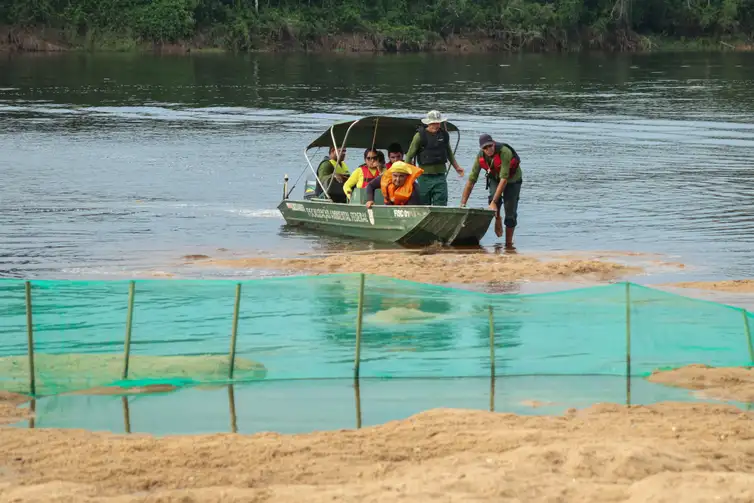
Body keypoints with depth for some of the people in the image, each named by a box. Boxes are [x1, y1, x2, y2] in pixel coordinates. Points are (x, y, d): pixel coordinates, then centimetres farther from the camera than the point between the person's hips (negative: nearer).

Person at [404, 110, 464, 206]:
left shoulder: (444, 135, 8)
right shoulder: (420, 136, -4)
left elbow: (449, 153, 26)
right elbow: (409, 156, -2)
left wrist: (456, 167, 27)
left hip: (440, 177, 3)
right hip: (425, 176, -3)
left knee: (441, 205, -7)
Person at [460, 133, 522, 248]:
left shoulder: (505, 152, -38)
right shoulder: (480, 157, -24)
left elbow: (504, 179, -40)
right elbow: (471, 181, -19)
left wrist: (494, 202, -43)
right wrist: (463, 203, -22)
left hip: (512, 179, -3)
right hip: (494, 178, 3)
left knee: (510, 212, -7)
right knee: (493, 196, -29)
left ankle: (509, 243, 7)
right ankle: (497, 219, 2)